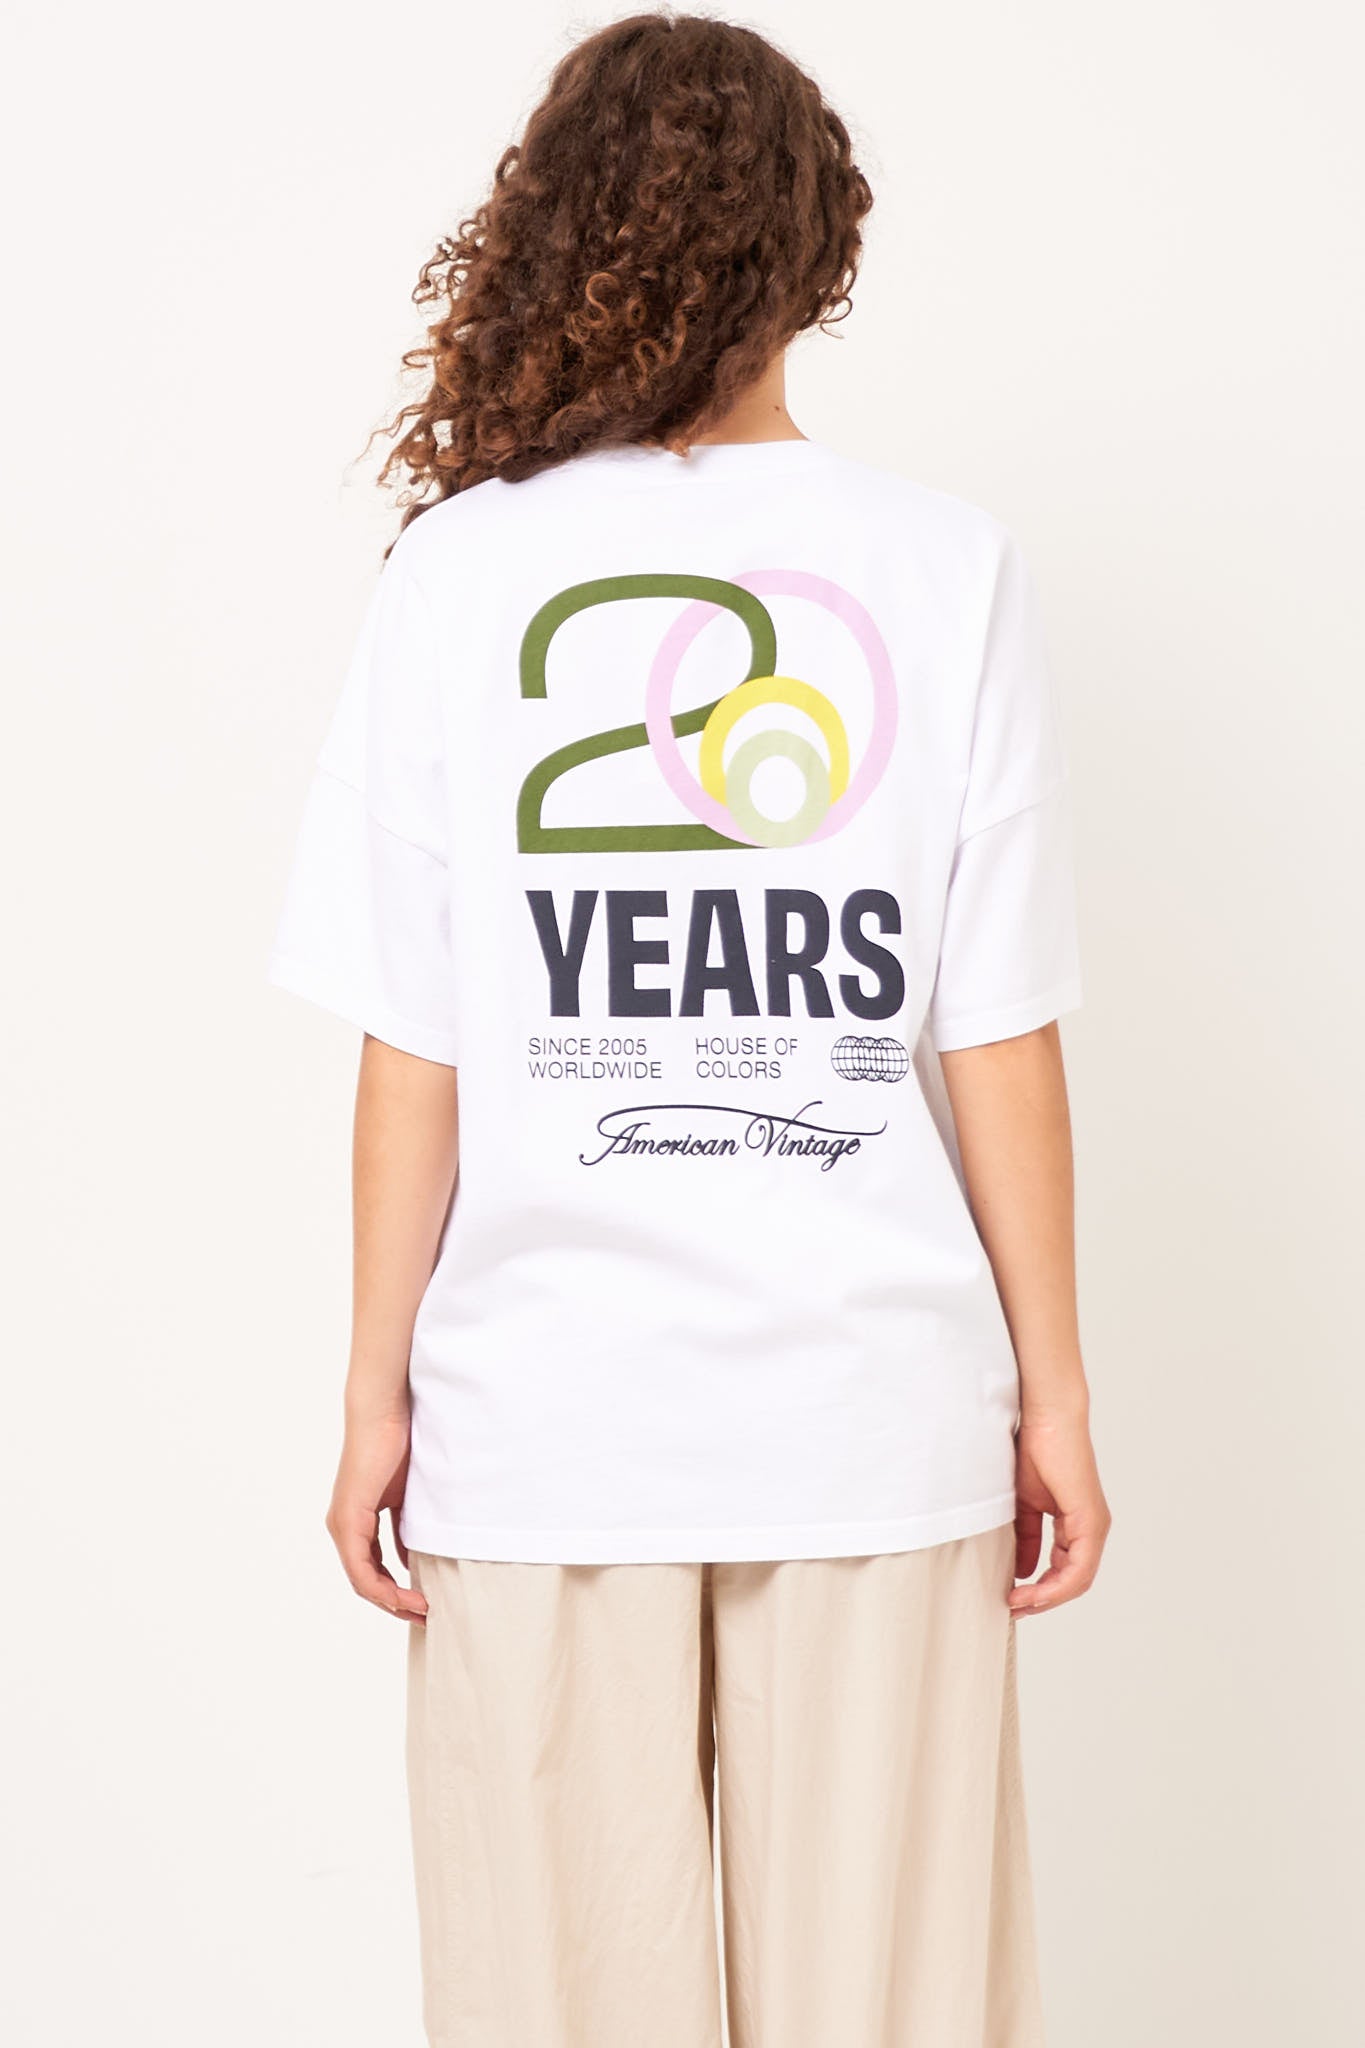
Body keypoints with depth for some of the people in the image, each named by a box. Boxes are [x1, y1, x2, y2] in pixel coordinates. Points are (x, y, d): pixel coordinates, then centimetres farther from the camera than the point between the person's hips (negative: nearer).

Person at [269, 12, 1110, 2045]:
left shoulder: (459, 573, -4)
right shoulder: (945, 569, -4)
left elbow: (413, 1054, -5)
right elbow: (1001, 1043, -4)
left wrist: (378, 1387, 6)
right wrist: (1055, 1383, 6)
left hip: (550, 1421, 0)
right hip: (875, 1416, 1)